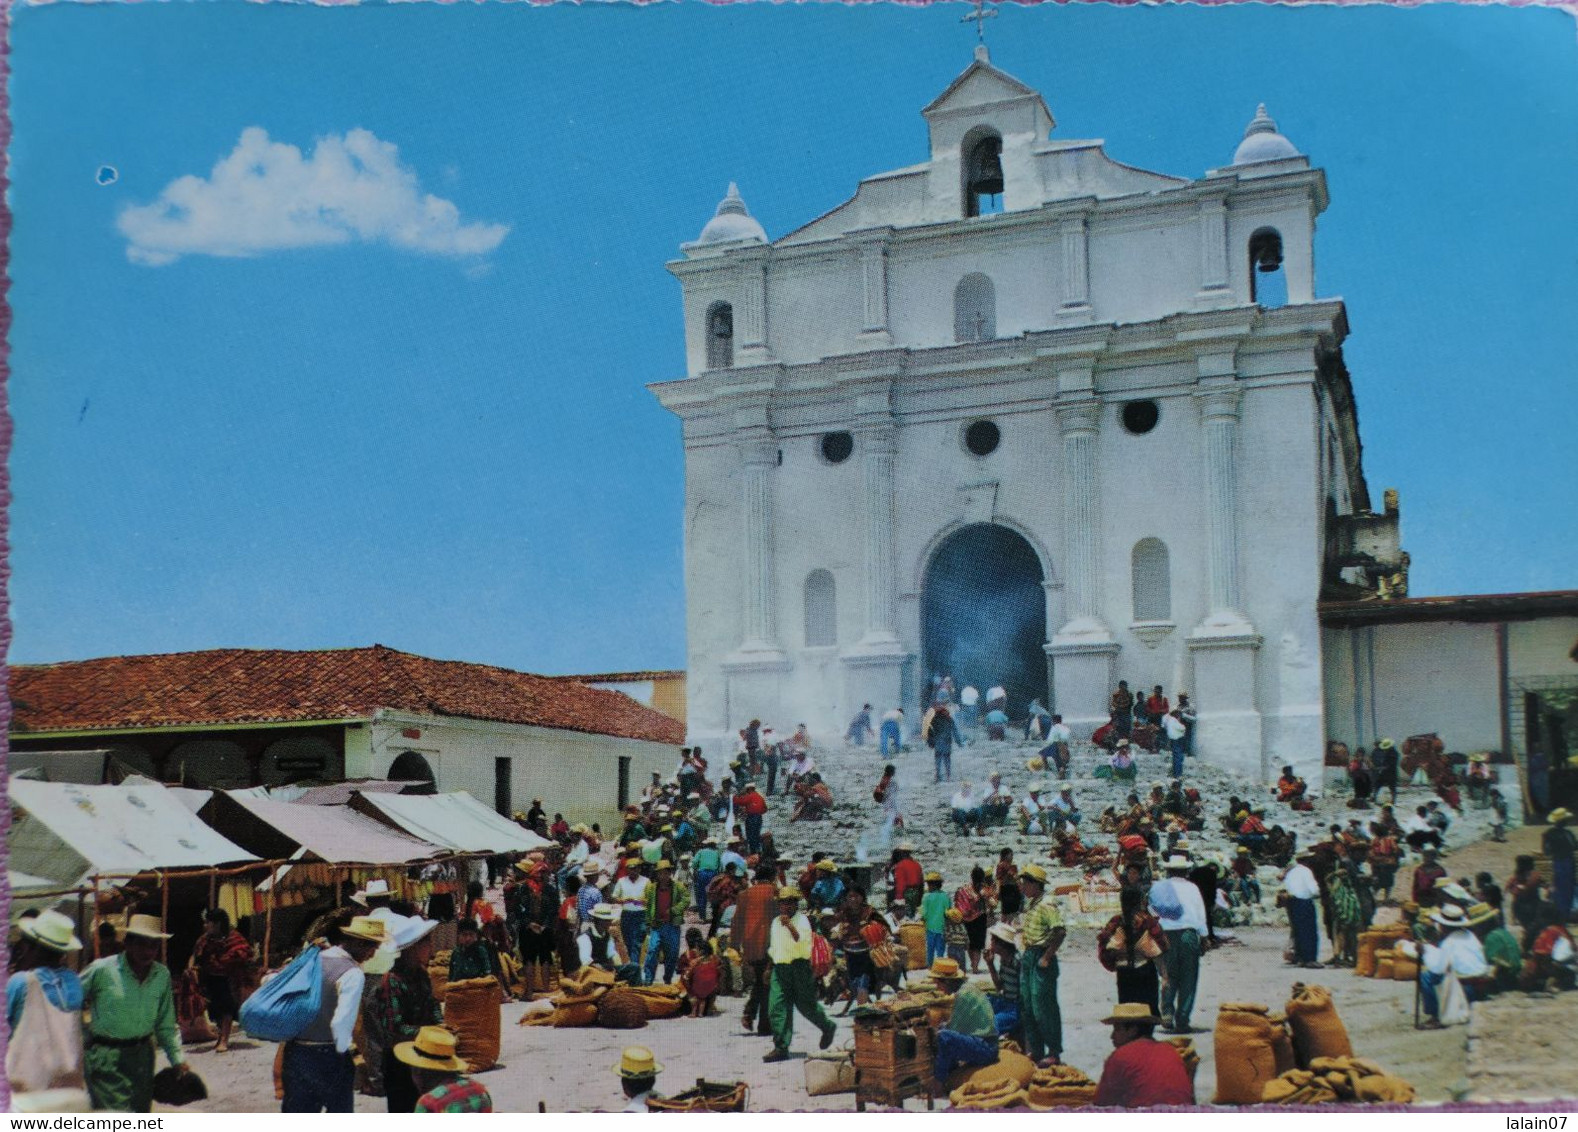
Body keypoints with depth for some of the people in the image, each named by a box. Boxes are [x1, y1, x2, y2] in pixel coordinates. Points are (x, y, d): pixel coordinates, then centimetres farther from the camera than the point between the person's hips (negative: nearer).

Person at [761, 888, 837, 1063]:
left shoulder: (801, 920, -5)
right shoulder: (776, 922, 15)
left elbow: (802, 941, -22)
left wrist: (790, 926, -33)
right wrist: (772, 962, 21)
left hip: (799, 966, -6)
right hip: (779, 968, 6)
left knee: (806, 1004, 3)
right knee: (777, 1007, -4)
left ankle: (828, 1027, 31)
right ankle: (781, 1047, -2)